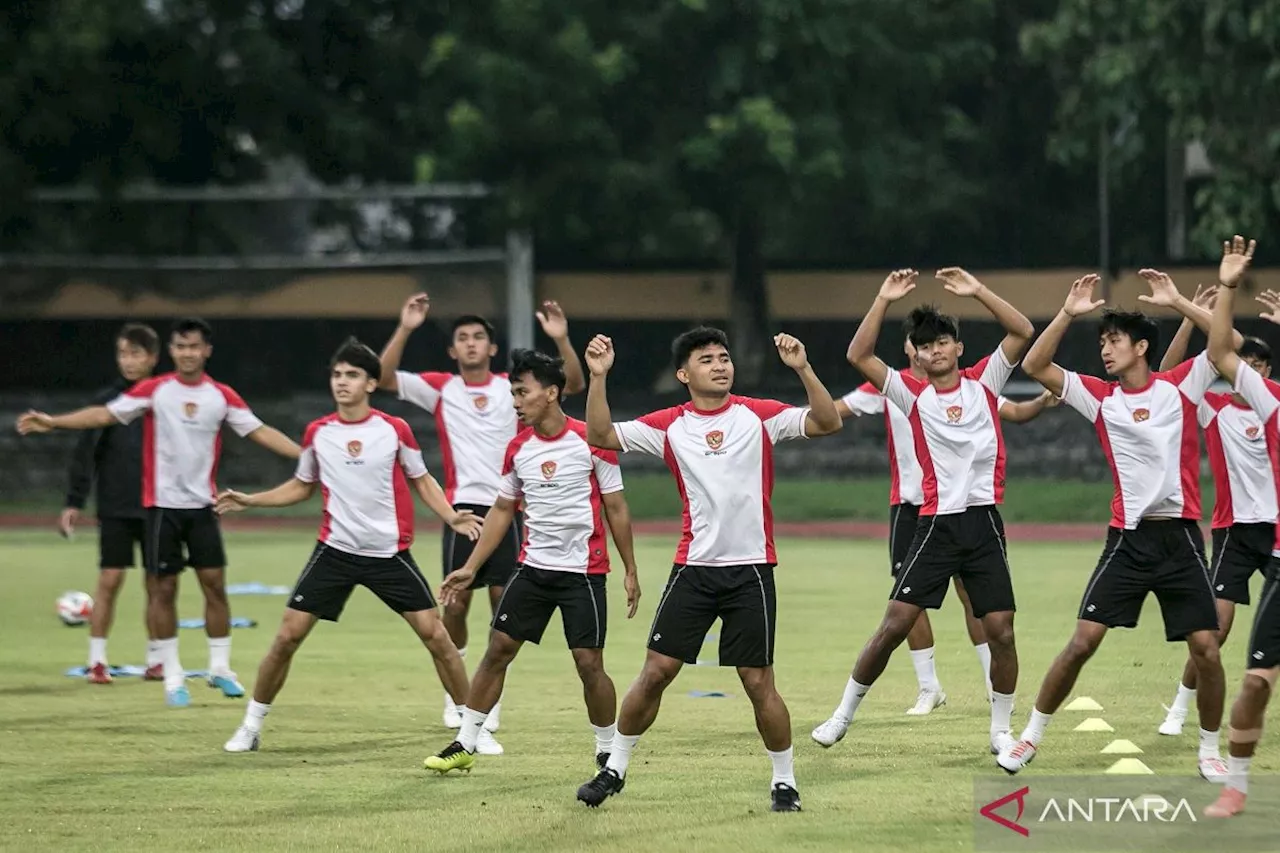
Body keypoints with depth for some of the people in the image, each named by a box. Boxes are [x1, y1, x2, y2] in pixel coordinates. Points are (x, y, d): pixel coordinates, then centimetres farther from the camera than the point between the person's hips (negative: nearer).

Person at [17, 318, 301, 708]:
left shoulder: (222, 396, 2)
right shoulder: (154, 390, -3)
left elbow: (260, 431, 4)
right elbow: (105, 414, -7)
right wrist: (52, 422, -17)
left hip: (202, 504, 2)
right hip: (162, 504, -2)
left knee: (215, 584, -1)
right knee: (164, 588, 1)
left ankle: (220, 668, 12)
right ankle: (173, 677, 10)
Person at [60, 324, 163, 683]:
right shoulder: (107, 400, -2)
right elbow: (85, 453, -3)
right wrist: (74, 503, -8)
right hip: (115, 509, -1)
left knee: (157, 584, 4)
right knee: (109, 580, -5)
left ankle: (155, 660, 14)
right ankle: (97, 661, 2)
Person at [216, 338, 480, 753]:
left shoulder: (394, 430, -5)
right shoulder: (317, 433, 1)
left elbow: (422, 481, 7)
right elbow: (301, 487, 16)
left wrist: (451, 517, -9)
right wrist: (249, 500, 6)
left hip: (390, 553, -2)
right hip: (335, 550, 2)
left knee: (435, 635, -5)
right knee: (287, 636, -4)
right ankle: (251, 726, 9)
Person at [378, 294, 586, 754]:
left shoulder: (512, 387, 5)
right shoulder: (441, 389, 4)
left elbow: (573, 384, -3)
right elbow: (383, 377, -7)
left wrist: (561, 339, -18)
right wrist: (405, 329, -17)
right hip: (463, 507, 0)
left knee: (505, 608, -3)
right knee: (456, 604, 1)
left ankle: (488, 719, 2)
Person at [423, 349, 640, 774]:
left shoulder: (589, 441, -10)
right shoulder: (518, 448, 4)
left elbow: (615, 508, -4)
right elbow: (502, 510, 14)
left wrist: (630, 571, -3)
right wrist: (470, 568, 10)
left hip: (583, 572, -5)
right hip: (533, 567, 5)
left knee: (589, 664, -6)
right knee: (498, 649, 2)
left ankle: (608, 752, 11)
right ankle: (465, 744, 10)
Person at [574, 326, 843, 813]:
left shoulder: (759, 416, 0)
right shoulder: (669, 426, 3)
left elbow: (827, 423, -8)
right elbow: (600, 436, 0)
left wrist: (803, 370, -21)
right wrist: (598, 378, -12)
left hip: (751, 567, -2)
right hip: (693, 567, 2)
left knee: (758, 682, 0)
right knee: (656, 672, 1)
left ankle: (784, 782, 12)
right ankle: (614, 769, 14)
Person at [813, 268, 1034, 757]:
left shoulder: (983, 382, 7)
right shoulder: (913, 393, 4)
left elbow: (1022, 332, -2)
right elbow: (858, 356, -6)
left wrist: (978, 292, -10)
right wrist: (884, 301, -11)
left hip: (983, 522, 1)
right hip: (936, 524, 0)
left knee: (1000, 631, -3)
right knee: (895, 624, -4)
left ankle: (1001, 730, 12)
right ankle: (844, 713, 8)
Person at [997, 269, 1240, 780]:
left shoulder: (1181, 386, 2)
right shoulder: (1101, 397, 6)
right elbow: (1035, 366, 2)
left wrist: (1175, 302, -11)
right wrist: (1067, 314, -6)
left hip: (1180, 536, -1)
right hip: (1127, 539, 1)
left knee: (1206, 648, -5)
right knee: (1082, 641, -5)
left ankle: (1210, 751, 12)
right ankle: (1031, 737, 5)